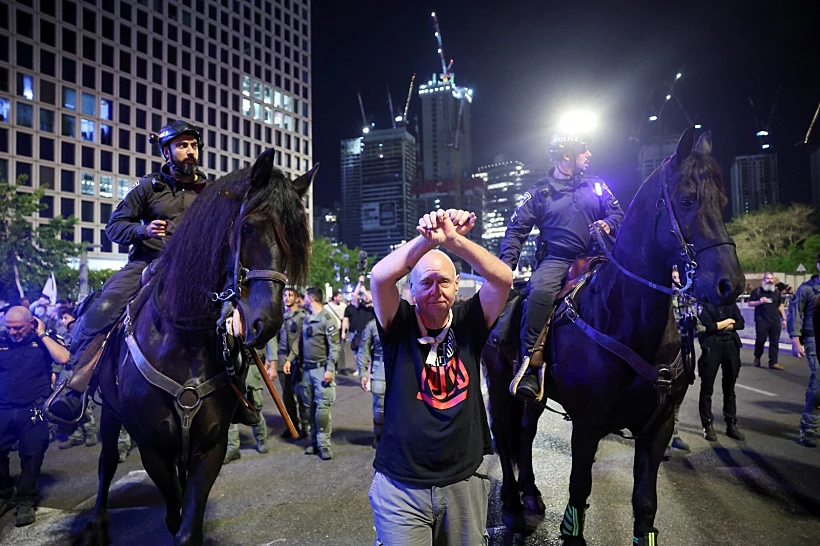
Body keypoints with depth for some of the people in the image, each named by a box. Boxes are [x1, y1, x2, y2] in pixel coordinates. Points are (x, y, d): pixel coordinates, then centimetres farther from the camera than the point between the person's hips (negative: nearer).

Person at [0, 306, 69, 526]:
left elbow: (63, 358, -17)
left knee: (32, 456, 3)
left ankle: (26, 501, 18)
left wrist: (43, 335, -13)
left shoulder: (44, 340, 1)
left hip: (32, 410, -3)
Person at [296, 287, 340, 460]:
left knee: (322, 407, -8)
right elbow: (301, 343, 17)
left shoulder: (327, 319, -9)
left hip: (321, 368, -7)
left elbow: (334, 347, -12)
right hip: (307, 368, 7)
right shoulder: (306, 318, 12)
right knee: (309, 406, 10)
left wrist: (330, 369, -18)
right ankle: (314, 441, 20)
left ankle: (323, 444, -1)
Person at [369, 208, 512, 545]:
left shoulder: (469, 323, -1)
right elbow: (379, 277, -22)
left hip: (465, 481, 2)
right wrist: (428, 239, -27)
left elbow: (503, 278, -15)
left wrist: (453, 241, -25)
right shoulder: (400, 326, -5)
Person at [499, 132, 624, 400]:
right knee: (540, 292, -34)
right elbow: (516, 230, 5)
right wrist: (505, 266, -8)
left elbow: (617, 211, 20)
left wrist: (608, 223, -6)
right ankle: (529, 368, -33)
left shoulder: (595, 185, 17)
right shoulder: (539, 193, 8)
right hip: (556, 260, -3)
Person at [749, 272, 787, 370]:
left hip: (775, 321, 4)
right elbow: (750, 303, 2)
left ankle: (773, 362, 5)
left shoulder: (777, 291, 15)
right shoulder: (757, 291, 1)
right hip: (762, 321, -4)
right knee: (760, 340, -3)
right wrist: (759, 302, -17)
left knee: (774, 342, 1)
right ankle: (757, 357, 22)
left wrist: (784, 319, 11)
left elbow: (780, 306, 18)